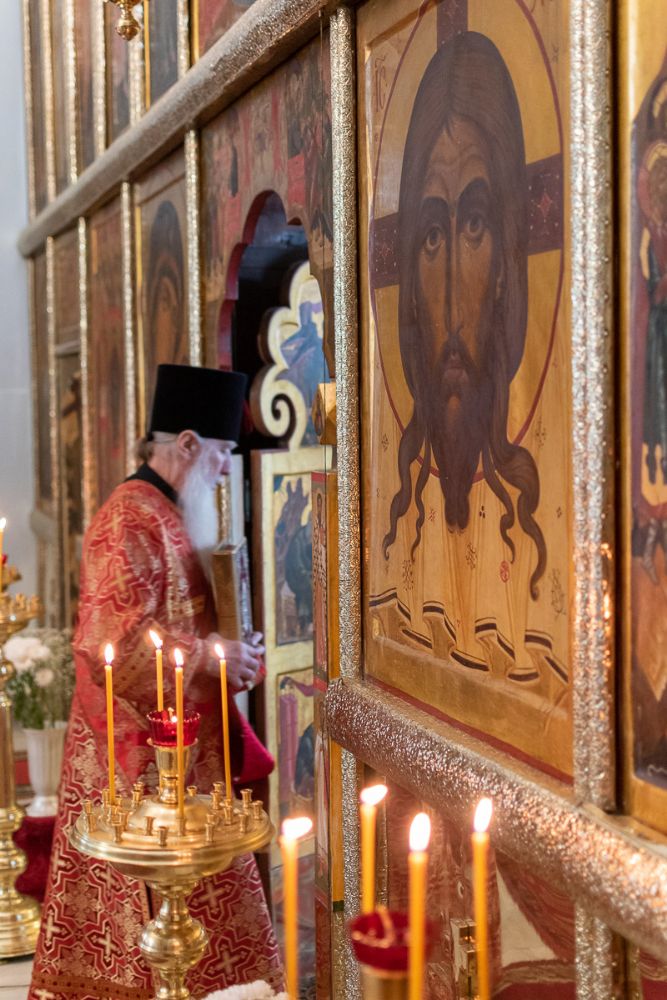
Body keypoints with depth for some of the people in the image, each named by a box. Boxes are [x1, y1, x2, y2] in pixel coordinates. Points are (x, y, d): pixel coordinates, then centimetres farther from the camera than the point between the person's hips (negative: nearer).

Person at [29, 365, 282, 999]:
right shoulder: (131, 519, -18)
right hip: (144, 753, -10)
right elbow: (114, 643, -24)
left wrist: (226, 653, 10)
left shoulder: (166, 515, 13)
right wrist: (209, 658, -18)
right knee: (158, 898, -2)